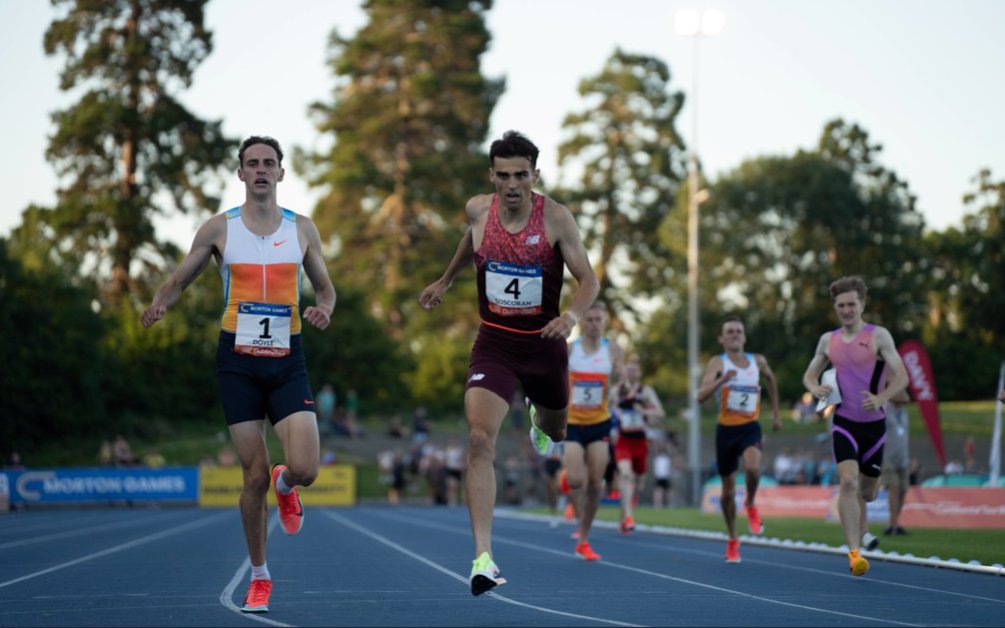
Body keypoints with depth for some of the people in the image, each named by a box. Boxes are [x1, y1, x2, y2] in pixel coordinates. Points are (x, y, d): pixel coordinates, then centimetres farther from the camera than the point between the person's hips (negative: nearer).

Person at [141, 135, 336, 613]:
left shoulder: (302, 229, 5)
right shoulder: (219, 229, 1)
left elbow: (325, 288, 14)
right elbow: (179, 280, 8)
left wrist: (324, 310, -9)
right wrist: (158, 305, -14)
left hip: (287, 361, 1)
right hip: (238, 361, -1)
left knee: (305, 468, -15)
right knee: (254, 477, -2)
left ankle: (284, 486, 24)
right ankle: (259, 577, 16)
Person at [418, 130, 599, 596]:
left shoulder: (555, 217, -14)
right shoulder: (478, 209, -5)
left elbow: (589, 281, -12)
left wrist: (572, 315, -31)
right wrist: (445, 281, 29)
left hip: (544, 343, 0)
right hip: (494, 343, 0)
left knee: (554, 432, 25)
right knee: (479, 440, -21)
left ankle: (540, 419, 68)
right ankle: (483, 557, -24)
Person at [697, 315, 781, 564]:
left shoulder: (757, 361, 2)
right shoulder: (717, 363, -9)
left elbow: (770, 379, 25)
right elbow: (701, 396, -22)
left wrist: (776, 413, 25)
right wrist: (721, 380, -38)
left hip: (750, 427, 1)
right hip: (726, 429, -1)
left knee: (752, 467, -30)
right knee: (728, 489, 9)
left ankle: (750, 504, 2)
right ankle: (732, 539, 28)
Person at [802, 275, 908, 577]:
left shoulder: (878, 336, -6)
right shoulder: (828, 340, 5)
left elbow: (901, 377, -10)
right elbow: (810, 374, 17)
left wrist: (881, 398, -28)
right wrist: (815, 388, -8)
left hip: (874, 423, 0)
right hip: (844, 423, 0)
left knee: (867, 493, 11)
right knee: (848, 481, -22)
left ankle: (858, 541, 40)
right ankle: (855, 552, -25)